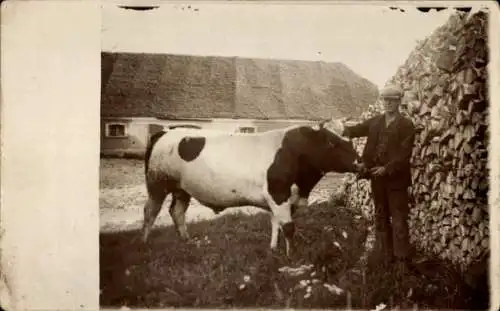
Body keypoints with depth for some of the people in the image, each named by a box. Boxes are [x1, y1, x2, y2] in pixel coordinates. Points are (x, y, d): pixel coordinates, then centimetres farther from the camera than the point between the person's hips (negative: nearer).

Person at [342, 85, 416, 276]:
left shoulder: (406, 125, -6)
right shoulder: (375, 121, 9)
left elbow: (404, 154, -13)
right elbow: (356, 130, 7)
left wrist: (387, 169, -22)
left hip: (396, 179, -5)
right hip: (376, 177, 5)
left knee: (399, 220, 2)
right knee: (381, 217, 14)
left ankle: (401, 260, 12)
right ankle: (384, 256, 27)